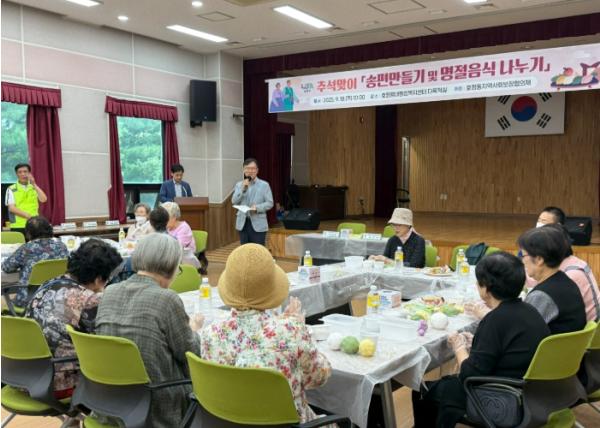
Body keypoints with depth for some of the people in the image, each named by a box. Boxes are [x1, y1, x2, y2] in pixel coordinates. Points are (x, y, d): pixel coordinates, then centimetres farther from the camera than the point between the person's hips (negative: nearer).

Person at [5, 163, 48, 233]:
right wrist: (28, 216, -16)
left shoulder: (35, 188, 12)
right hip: (18, 226, -2)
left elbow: (43, 199, -5)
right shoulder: (11, 189, 3)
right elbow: (11, 208, -5)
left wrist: (34, 184, -8)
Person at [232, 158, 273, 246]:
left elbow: (270, 203, -3)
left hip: (258, 224, -3)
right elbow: (234, 201, -2)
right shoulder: (239, 184, 9)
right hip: (243, 223, 3)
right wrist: (243, 189, -14)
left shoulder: (264, 185, 0)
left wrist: (257, 207, -19)